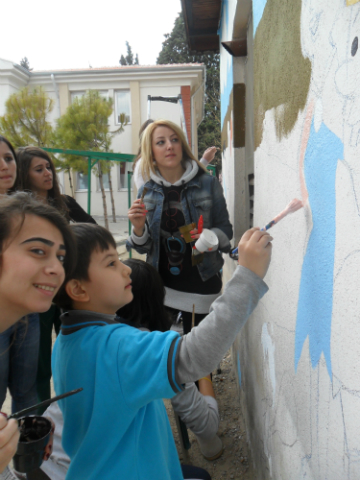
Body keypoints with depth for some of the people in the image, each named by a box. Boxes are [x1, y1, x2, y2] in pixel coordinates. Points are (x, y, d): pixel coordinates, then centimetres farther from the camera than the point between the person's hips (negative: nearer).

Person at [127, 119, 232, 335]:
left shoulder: (208, 184, -4)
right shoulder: (148, 191, 2)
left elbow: (226, 229, -2)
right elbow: (145, 248, 6)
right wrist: (138, 228, -14)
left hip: (201, 283, -2)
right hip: (161, 283, 2)